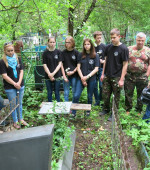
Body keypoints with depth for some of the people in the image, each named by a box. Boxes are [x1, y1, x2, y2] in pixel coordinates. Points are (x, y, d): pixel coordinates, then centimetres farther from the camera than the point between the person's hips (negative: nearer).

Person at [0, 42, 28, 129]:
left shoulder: (18, 59, 5)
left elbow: (21, 71, 3)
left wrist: (19, 82, -10)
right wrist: (14, 84, -14)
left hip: (20, 85, 4)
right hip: (10, 87, -3)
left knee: (20, 103, 15)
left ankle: (20, 119, 31)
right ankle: (15, 121, 22)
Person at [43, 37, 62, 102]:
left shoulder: (58, 52, 1)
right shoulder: (45, 53, 2)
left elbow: (60, 64, -2)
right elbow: (45, 65, -1)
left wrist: (53, 73, -11)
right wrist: (49, 74, -11)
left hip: (57, 76, 0)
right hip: (48, 76, 1)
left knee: (57, 92, 6)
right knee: (49, 92, 10)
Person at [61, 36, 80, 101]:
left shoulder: (76, 52, -2)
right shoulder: (63, 52, 3)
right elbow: (61, 65, 2)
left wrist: (73, 71, -11)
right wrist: (64, 75, -5)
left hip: (74, 75, -1)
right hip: (66, 75, 1)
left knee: (74, 92, 7)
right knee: (66, 93, 8)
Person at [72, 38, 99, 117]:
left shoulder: (95, 56, -2)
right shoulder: (81, 55, 3)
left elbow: (96, 69, -5)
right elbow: (78, 67, 1)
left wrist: (87, 76, -15)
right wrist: (82, 78, -9)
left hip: (91, 79, -1)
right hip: (81, 78, 1)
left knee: (89, 96, 10)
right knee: (76, 96, -6)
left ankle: (88, 111, 30)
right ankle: (73, 112, 5)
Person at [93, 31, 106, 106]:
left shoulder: (104, 46, 0)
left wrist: (103, 61, -16)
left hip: (101, 68, -2)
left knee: (101, 85, -7)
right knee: (94, 86, 6)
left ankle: (100, 99, 15)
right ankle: (97, 101, 20)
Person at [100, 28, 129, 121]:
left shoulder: (124, 49, -9)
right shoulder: (108, 47, 5)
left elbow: (125, 65, -9)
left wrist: (122, 79, -13)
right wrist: (103, 74, 11)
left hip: (117, 77, -4)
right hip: (107, 76, 5)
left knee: (116, 97, 7)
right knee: (106, 95, 13)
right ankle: (106, 109, 34)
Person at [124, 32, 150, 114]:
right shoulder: (129, 49, 5)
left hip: (142, 77, 0)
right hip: (129, 76, 1)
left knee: (141, 95, 10)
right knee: (128, 94, 8)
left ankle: (139, 111, 28)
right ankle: (128, 109, 25)